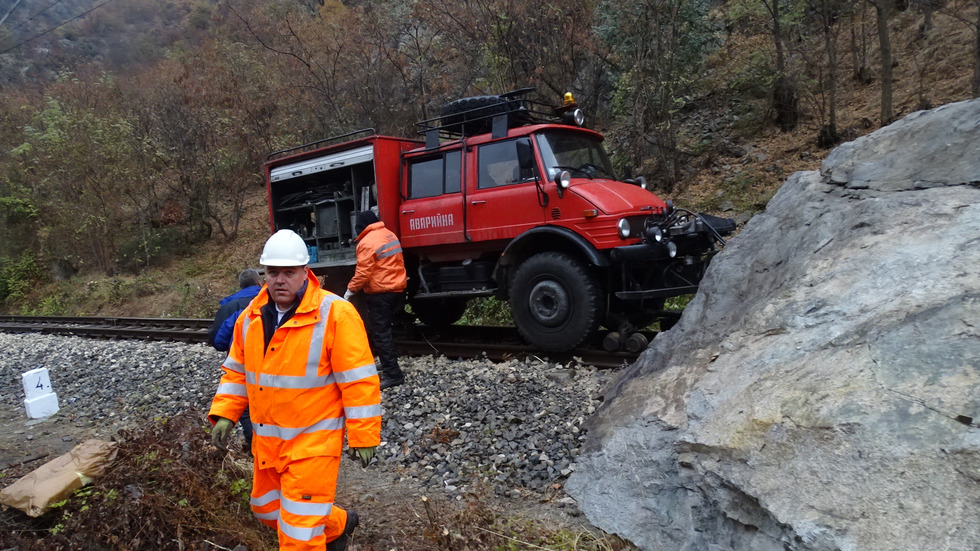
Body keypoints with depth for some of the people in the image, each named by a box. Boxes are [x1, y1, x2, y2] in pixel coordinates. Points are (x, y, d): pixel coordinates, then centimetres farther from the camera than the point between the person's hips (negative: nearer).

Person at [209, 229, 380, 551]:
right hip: (266, 440, 8)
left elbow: (358, 379, -17)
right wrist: (224, 414, 2)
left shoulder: (335, 314, -19)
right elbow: (237, 372, 13)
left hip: (312, 441, -7)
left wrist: (363, 436, -16)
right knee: (267, 509, 25)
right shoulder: (251, 317, 3)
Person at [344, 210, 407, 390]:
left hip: (380, 292, -9)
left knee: (380, 332, -4)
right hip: (397, 287, 9)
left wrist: (350, 290, -7)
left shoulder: (367, 242, -15)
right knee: (379, 326, 19)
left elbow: (363, 273, -18)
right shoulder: (389, 235, 11)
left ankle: (393, 374, -4)